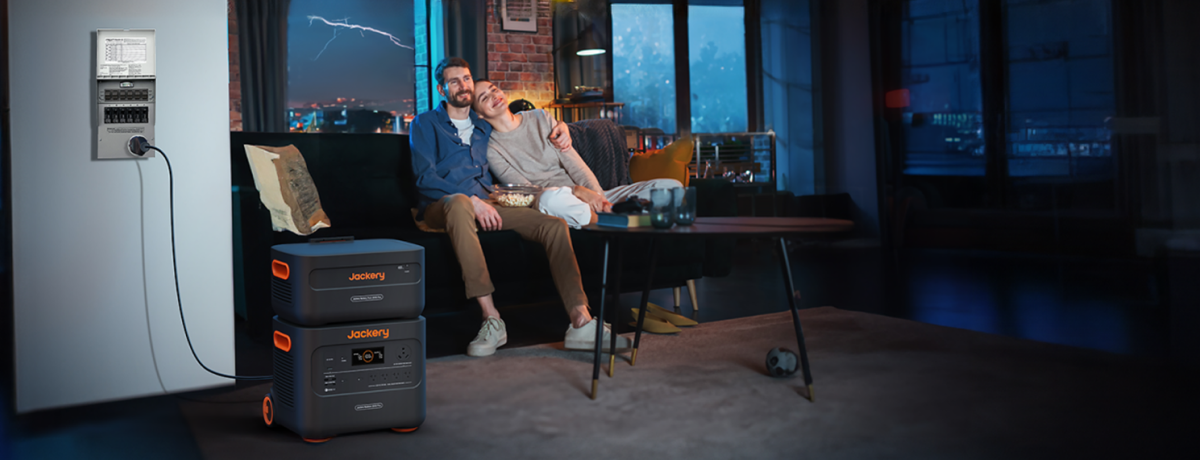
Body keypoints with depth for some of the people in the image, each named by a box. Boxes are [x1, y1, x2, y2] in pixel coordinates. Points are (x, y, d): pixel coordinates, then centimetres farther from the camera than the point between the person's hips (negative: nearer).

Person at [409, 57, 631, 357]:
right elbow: (425, 177, -3)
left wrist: (560, 129, 18)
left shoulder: (485, 128, 28)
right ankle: (491, 318, -45)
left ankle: (581, 322, -30)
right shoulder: (425, 124, 12)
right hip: (442, 206, -5)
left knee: (554, 225, -18)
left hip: (485, 206, 5)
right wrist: (473, 201, -16)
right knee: (459, 203, -43)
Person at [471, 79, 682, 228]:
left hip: (588, 196, 5)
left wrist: (596, 195, -8)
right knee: (550, 198, -45)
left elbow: (573, 162, 11)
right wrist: (576, 191, -22)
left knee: (671, 186, -12)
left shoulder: (540, 118, 17)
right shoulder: (492, 150, 3)